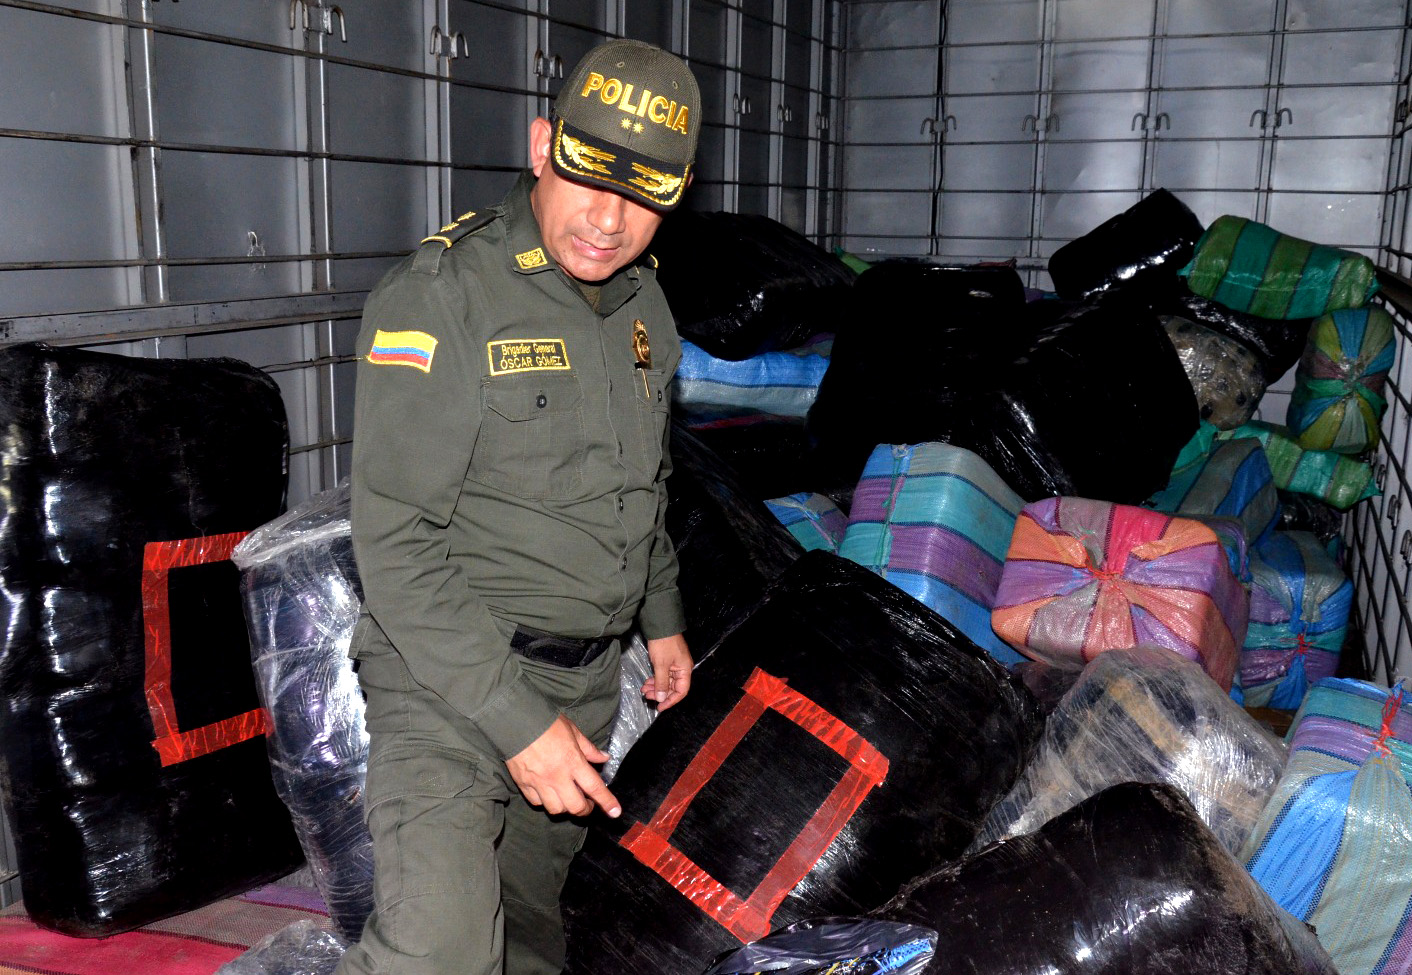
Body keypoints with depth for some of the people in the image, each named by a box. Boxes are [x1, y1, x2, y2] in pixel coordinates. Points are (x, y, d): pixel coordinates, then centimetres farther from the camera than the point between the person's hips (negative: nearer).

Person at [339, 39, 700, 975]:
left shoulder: (643, 308, 7)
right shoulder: (440, 300, -17)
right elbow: (396, 549, -20)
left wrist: (662, 618, 23)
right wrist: (517, 721, -22)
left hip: (589, 678, 7)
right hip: (451, 674, -7)